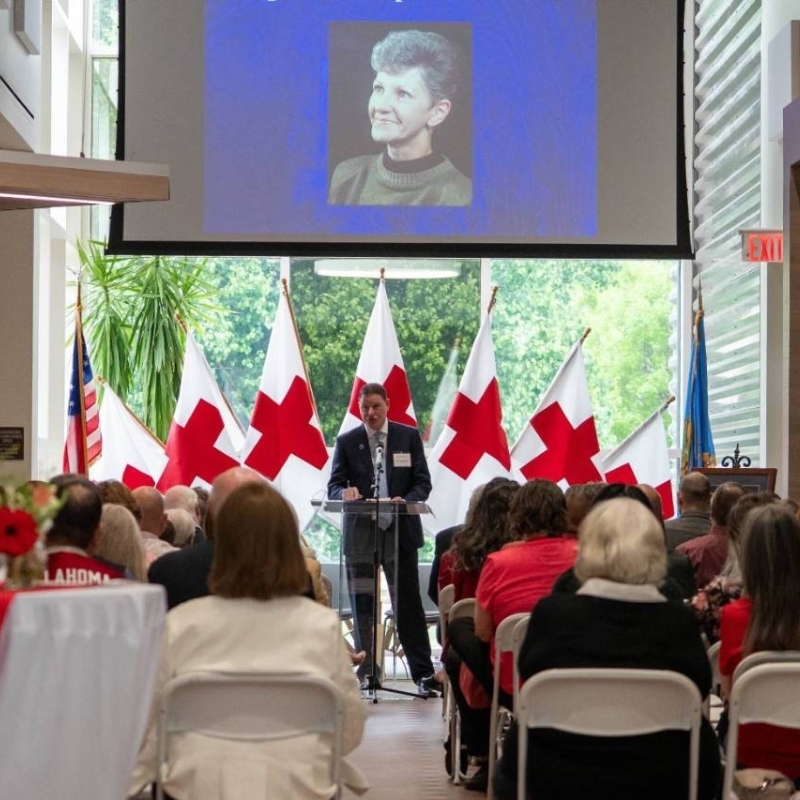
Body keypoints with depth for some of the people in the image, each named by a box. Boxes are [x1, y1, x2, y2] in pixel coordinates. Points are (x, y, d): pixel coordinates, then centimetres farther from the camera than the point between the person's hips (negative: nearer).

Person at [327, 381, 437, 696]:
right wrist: (345, 492, -19)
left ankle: (423, 673, 3)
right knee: (362, 607, 4)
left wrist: (405, 500, -17)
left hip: (400, 531, -1)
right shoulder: (346, 442, 6)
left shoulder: (409, 436, 5)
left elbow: (423, 483, 3)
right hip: (360, 533, 1)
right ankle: (367, 672, 13)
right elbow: (334, 485, 4)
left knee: (408, 604, -2)